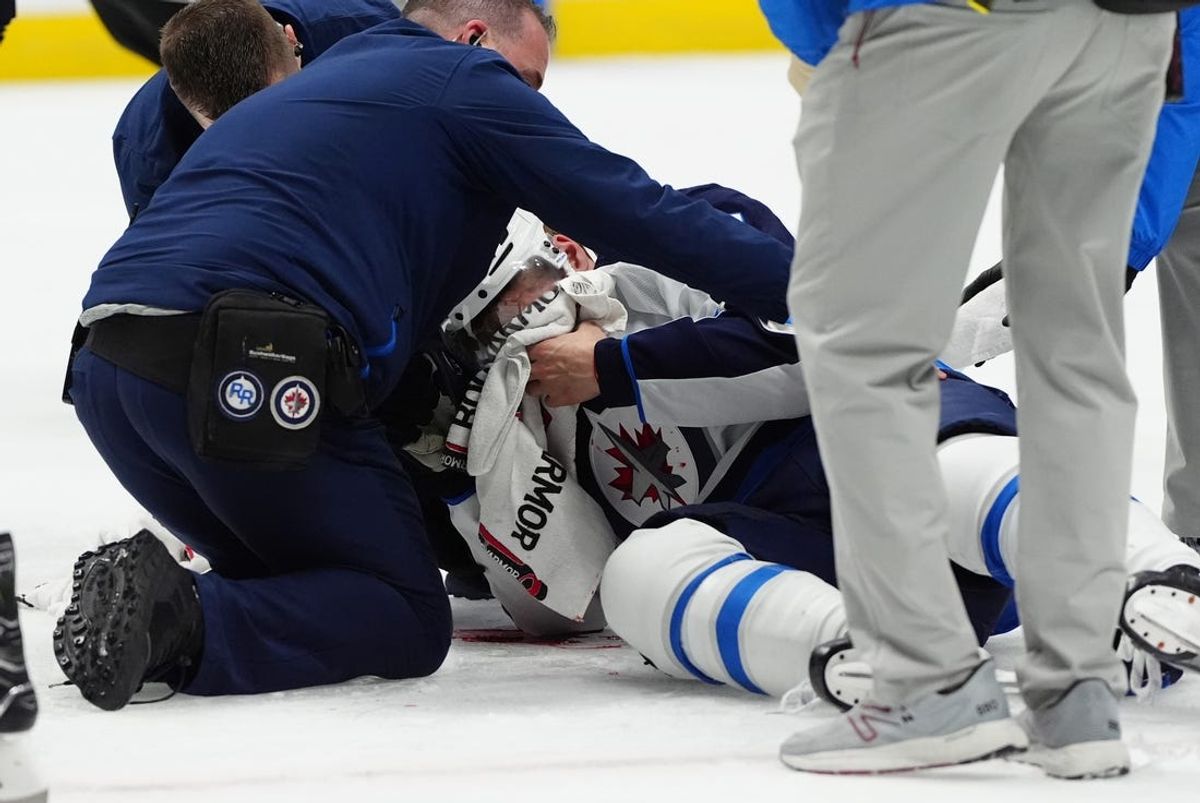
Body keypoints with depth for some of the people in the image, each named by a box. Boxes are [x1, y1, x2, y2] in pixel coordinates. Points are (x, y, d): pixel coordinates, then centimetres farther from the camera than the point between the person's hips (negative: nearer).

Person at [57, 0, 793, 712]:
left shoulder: (319, 82, 35)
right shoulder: (465, 77, 9)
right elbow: (636, 213, 5)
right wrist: (802, 286, 7)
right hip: (248, 378, -8)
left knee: (286, 581, 25)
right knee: (406, 621, 3)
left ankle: (137, 598, -3)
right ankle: (182, 623, -19)